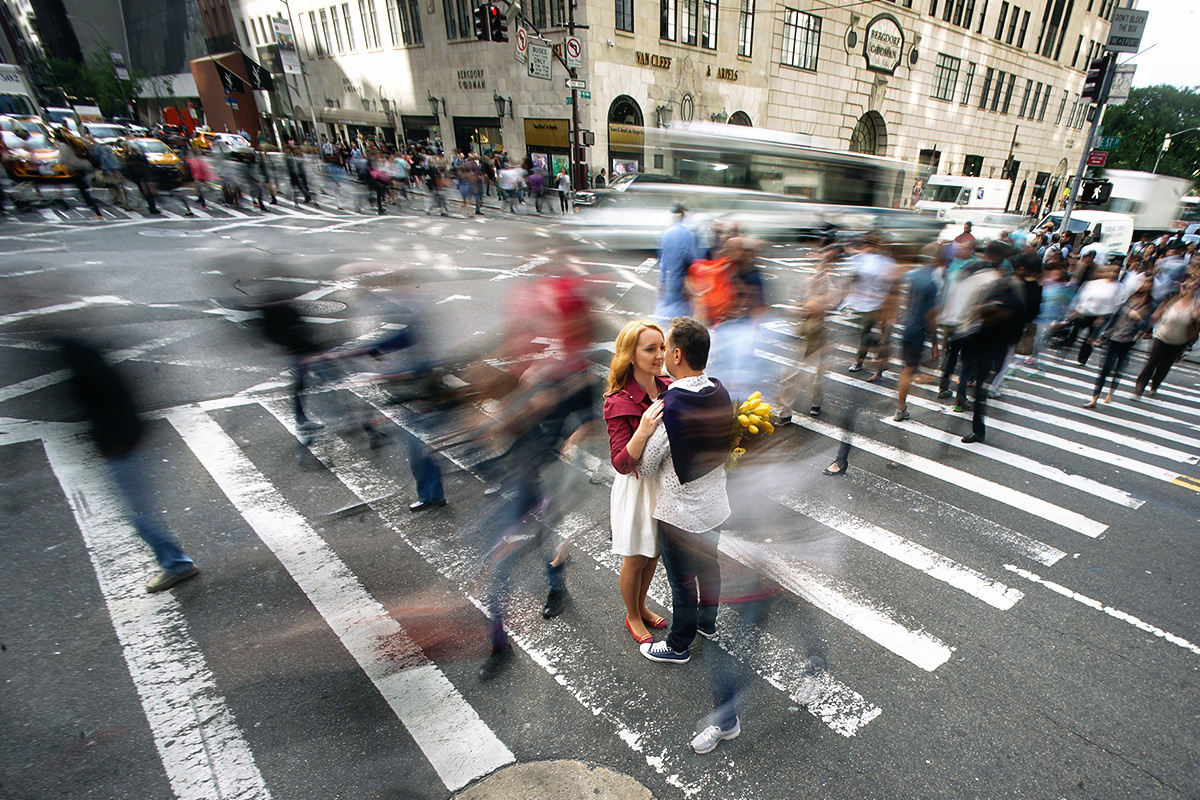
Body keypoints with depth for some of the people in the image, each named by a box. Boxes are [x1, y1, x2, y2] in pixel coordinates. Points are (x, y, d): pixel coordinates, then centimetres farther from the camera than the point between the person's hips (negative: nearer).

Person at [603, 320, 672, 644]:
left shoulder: (668, 387, -7)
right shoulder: (619, 402, -24)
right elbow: (621, 463, -24)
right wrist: (642, 432, -41)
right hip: (637, 486, -6)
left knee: (653, 553, 23)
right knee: (635, 558, 15)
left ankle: (641, 606, 48)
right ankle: (632, 616, 41)